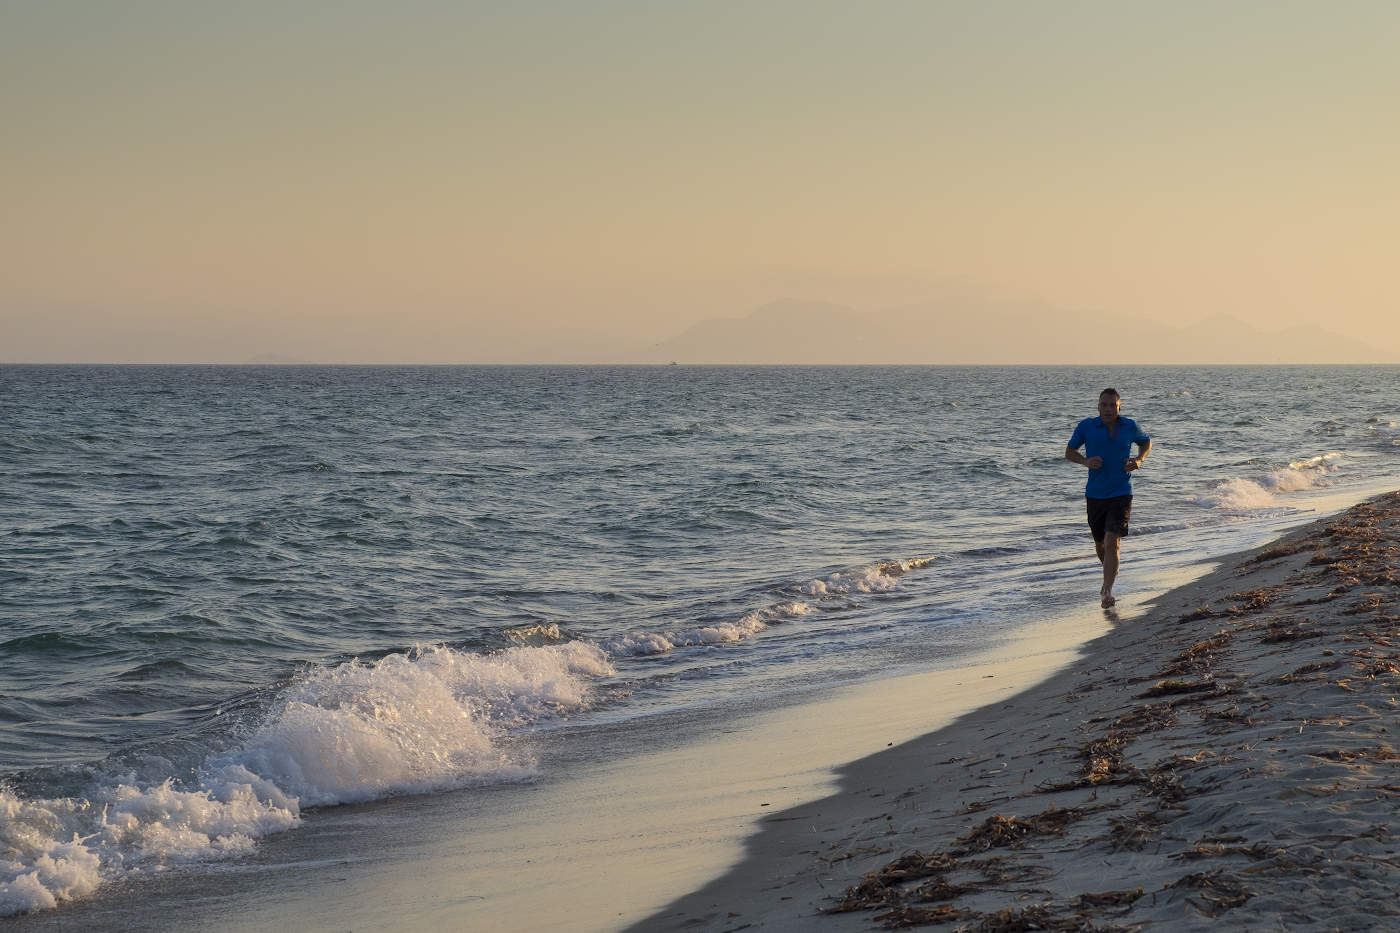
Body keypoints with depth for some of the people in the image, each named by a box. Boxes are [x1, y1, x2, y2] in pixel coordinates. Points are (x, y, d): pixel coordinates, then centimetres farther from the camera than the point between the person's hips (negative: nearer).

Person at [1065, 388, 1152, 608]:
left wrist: (1139, 460, -2)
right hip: (1095, 495, 2)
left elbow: (1146, 442, 18)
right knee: (1100, 544, 15)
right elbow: (1069, 452, 6)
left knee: (1112, 542, -16)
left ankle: (1107, 592, -18)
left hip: (1121, 494, -2)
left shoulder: (1130, 427, -3)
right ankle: (1111, 572, 46)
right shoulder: (1086, 427, -5)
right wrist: (1085, 461, -15)